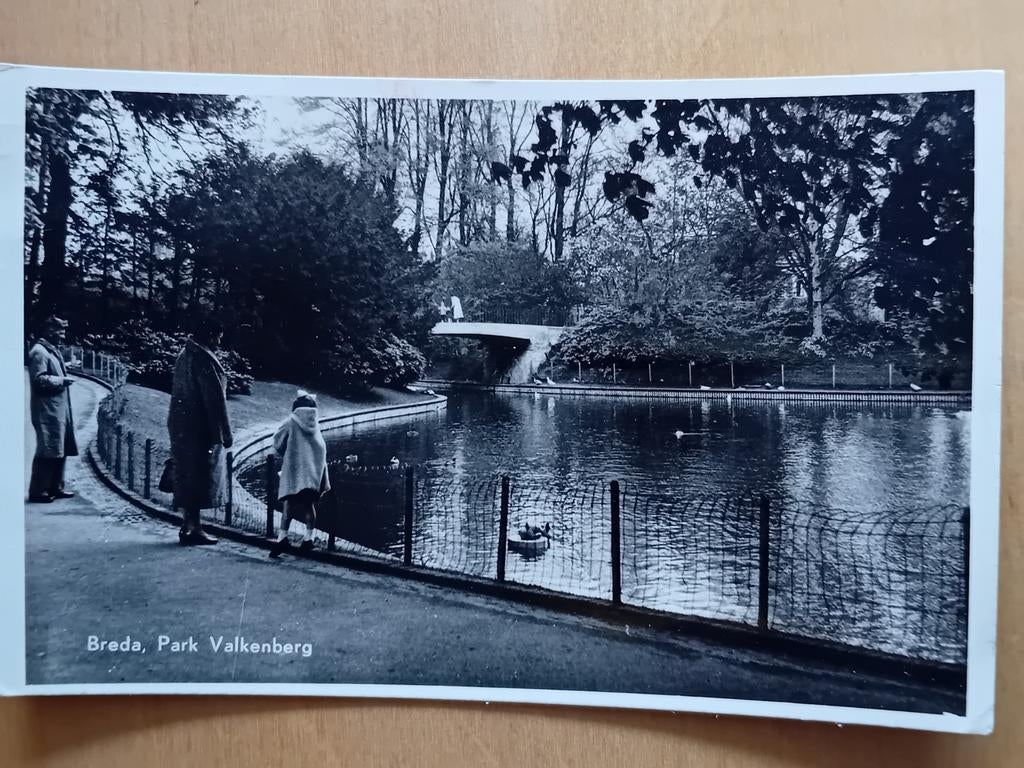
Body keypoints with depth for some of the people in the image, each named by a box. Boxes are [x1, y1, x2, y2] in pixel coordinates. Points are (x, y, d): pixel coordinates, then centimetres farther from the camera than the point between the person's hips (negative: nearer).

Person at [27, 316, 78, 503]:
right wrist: (61, 380, -11)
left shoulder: (52, 350, 18)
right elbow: (39, 379, -20)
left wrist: (65, 369, 10)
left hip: (59, 409, 10)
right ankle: (38, 491, 1)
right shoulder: (39, 352, -12)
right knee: (47, 451, -6)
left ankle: (55, 487, 22)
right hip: (47, 411, -10)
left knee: (61, 450, 13)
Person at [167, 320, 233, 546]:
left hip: (181, 425, 9)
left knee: (187, 476, 13)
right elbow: (215, 398, -18)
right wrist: (224, 433, -14)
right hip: (200, 428, -9)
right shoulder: (204, 359, -16)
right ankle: (193, 528, 2)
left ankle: (187, 526, 18)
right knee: (198, 477, -3)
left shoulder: (184, 355, 13)